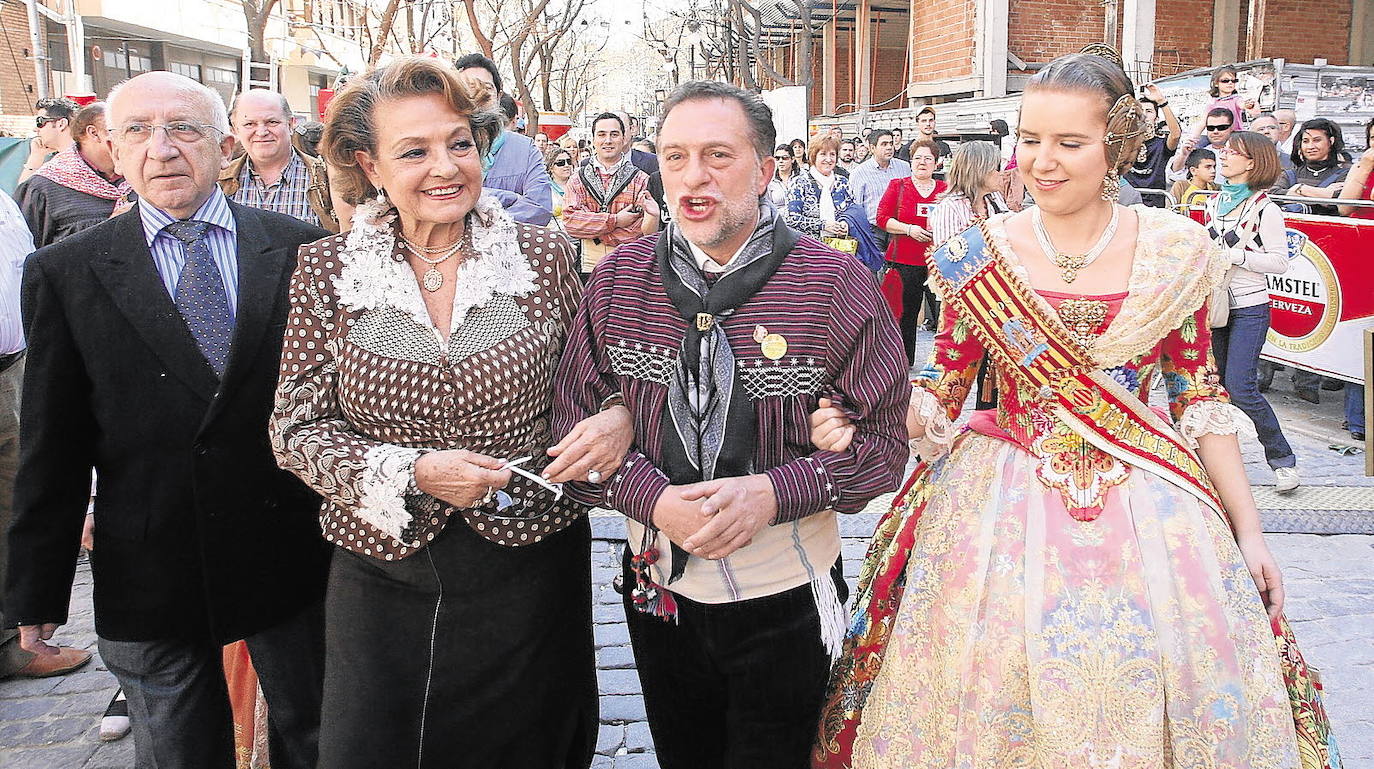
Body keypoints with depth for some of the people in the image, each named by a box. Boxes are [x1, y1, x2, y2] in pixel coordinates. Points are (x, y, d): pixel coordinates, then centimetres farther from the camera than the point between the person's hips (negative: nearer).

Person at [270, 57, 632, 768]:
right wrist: (410, 473, -18)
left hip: (531, 569, 0)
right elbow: (296, 429, -3)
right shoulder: (326, 271, -4)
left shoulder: (542, 256, -4)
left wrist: (617, 417, -16)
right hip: (382, 573, 0)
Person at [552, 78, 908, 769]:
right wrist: (656, 499, -20)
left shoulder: (835, 284, -12)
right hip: (659, 588, 3)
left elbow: (881, 438, -9)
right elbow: (575, 422, -3)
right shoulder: (618, 280, -4)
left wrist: (771, 493, -24)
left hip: (787, 595, -2)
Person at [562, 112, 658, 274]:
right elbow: (569, 221, -5)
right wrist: (615, 221, -9)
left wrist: (653, 215, -21)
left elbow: (647, 233, 0)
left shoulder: (641, 180, 5)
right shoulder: (577, 180, 11)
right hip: (589, 266, 1)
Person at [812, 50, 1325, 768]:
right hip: (1002, 509, 0)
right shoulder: (978, 255, -4)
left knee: (1138, 703, 9)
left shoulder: (1175, 251, -2)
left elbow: (1199, 398, 4)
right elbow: (939, 392, 0)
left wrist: (1247, 529, 4)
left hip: (1145, 509, 1)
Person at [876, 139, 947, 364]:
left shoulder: (946, 190, 11)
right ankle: (903, 361, 15)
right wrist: (909, 229, -11)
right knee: (905, 313, 3)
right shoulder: (898, 186, 8)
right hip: (905, 260, -1)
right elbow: (882, 218, 2)